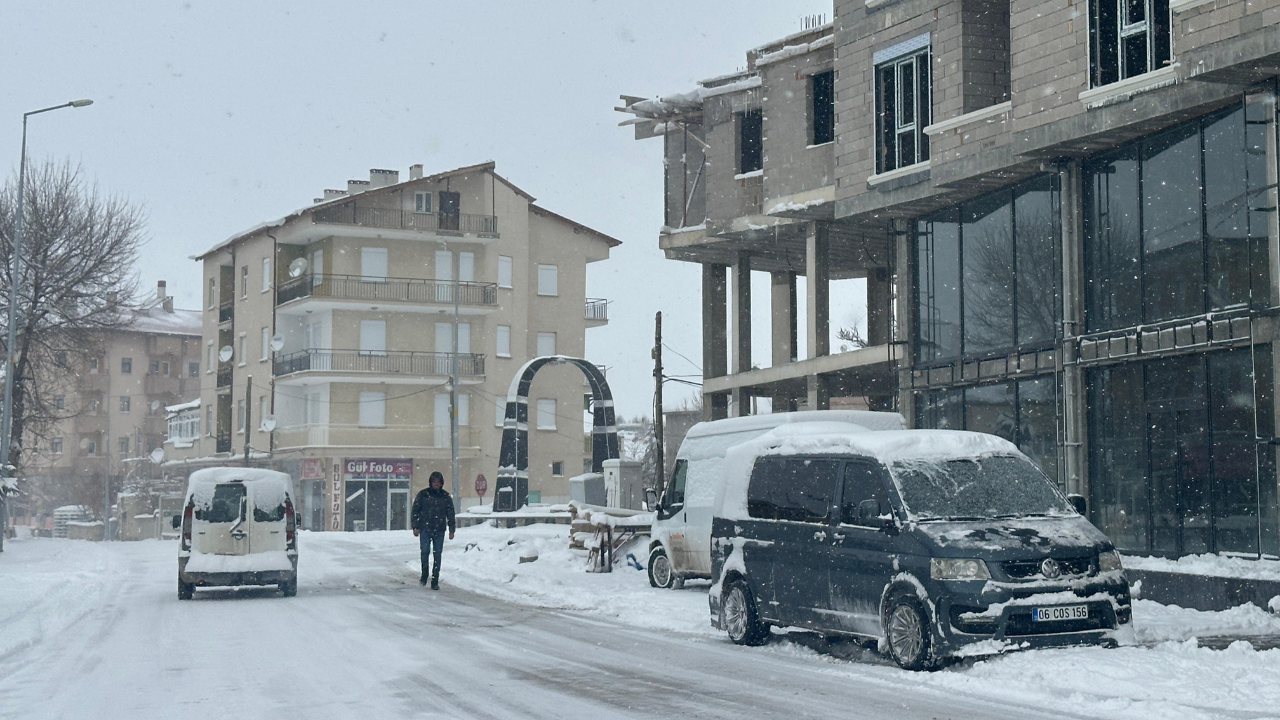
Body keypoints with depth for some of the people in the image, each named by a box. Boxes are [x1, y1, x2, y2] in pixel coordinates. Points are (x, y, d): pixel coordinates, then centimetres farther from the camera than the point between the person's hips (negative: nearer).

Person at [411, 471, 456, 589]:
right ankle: (424, 576, 17)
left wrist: (451, 530, 8)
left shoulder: (446, 496, 7)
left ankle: (435, 581, 4)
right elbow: (415, 511, 4)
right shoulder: (423, 494, 2)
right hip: (425, 529, -1)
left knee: (437, 555, 0)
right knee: (425, 552, -3)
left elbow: (450, 513, 12)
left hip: (439, 530, 1)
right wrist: (416, 527, -2)